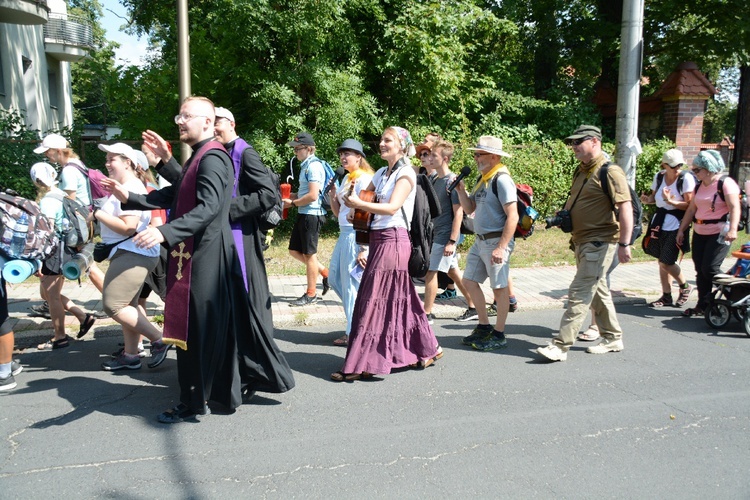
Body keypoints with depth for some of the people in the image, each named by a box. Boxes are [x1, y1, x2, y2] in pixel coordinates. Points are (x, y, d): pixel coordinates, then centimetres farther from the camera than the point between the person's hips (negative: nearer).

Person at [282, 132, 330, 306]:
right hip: (303, 214, 10)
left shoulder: (314, 166, -15)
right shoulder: (305, 166, 15)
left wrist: (292, 203, -11)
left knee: (309, 254, 0)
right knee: (294, 250, 14)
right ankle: (325, 273, 25)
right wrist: (290, 196, 7)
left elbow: (313, 195, -22)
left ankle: (310, 294, 11)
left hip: (311, 214, -10)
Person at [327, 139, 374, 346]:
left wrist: (364, 248, -18)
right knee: (334, 277, 17)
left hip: (356, 235, -10)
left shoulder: (364, 179, -11)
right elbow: (337, 212, 19)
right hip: (344, 234, 10)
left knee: (351, 282, -3)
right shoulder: (346, 179, 16)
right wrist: (332, 192, 2)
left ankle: (353, 333, 9)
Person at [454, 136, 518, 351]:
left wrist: (501, 247, -24)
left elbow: (512, 216, -20)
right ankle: (484, 327, 26)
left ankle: (499, 335, 13)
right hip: (480, 241, 10)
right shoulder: (482, 179, 13)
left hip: (496, 241, -9)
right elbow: (470, 209, 17)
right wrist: (461, 191, 0)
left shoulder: (501, 179, -14)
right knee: (469, 281, 13)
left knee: (499, 287, 1)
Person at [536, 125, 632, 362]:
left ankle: (560, 346, -9)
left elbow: (625, 208, -20)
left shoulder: (610, 172, -14)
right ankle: (612, 338, 31)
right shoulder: (581, 171, 13)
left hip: (599, 244, -9)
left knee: (579, 294, -11)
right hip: (581, 242, 10)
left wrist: (624, 244, -25)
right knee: (598, 292, 17)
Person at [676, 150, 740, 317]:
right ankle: (703, 305, 14)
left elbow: (734, 208, -20)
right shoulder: (699, 186, 12)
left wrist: (732, 229, -33)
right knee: (700, 271, 6)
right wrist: (681, 229, 14)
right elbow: (691, 209, 17)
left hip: (719, 234, -7)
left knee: (710, 269, -13)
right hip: (699, 233, 7)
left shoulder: (725, 183, -11)